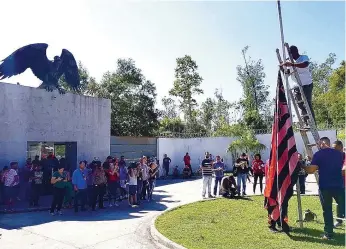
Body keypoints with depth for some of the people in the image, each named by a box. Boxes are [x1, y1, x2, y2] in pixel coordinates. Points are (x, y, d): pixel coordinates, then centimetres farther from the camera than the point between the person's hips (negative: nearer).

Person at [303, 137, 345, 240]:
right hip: (339, 185, 3)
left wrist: (303, 167, 5)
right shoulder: (340, 154, 7)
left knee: (327, 210, 6)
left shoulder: (318, 154, -5)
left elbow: (311, 170, -12)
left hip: (325, 186, -3)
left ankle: (328, 233, 11)